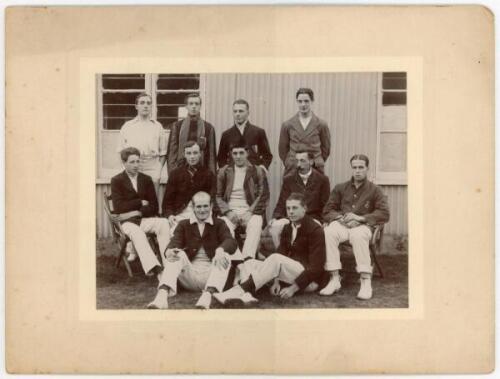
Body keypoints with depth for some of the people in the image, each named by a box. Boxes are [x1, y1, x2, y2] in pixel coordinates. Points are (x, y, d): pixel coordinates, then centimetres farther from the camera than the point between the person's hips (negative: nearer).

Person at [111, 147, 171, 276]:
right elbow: (118, 207, -6)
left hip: (145, 218, 3)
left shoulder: (146, 179, 15)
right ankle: (152, 266, -50)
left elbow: (154, 207, 7)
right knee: (137, 232, -38)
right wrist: (140, 202, -3)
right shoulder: (116, 180, 7)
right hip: (127, 221, -3)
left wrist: (138, 212, -10)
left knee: (164, 223, -30)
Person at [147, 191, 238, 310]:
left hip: (210, 275, -1)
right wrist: (169, 251, -29)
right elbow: (175, 243, -3)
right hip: (189, 276, 1)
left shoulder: (219, 224, 12)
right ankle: (162, 295, -45)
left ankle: (208, 294, -47)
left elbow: (231, 242, -7)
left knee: (225, 256, -27)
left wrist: (220, 249, -32)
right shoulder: (183, 225, 15)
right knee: (178, 254, -25)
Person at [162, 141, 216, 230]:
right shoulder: (175, 173, 13)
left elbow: (212, 200, 5)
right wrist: (169, 215, -8)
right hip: (180, 215, 0)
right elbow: (167, 199, 11)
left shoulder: (208, 174, 11)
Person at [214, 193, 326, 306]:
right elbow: (282, 253, 2)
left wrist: (293, 288, -20)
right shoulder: (287, 228, 12)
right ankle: (245, 294, -43)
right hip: (291, 274, 7)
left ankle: (239, 291, -42)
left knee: (275, 258, -33)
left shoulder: (315, 230, -10)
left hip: (311, 280, -7)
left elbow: (316, 266, -15)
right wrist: (276, 281, -14)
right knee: (253, 263, -13)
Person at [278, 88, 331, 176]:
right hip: (292, 171, 1)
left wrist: (318, 164, 6)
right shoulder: (287, 125, 5)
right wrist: (289, 164, 7)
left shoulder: (321, 125, 2)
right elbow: (282, 148, 12)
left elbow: (326, 148, 10)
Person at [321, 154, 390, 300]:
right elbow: (327, 211, 16)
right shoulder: (340, 188, 21)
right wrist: (341, 217, -6)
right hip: (341, 224, 2)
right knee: (328, 232, -34)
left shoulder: (374, 190, 13)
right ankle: (334, 279, -32)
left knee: (358, 236, -40)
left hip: (363, 226, -2)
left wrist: (360, 218, -11)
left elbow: (384, 214, 1)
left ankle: (366, 281, -34)